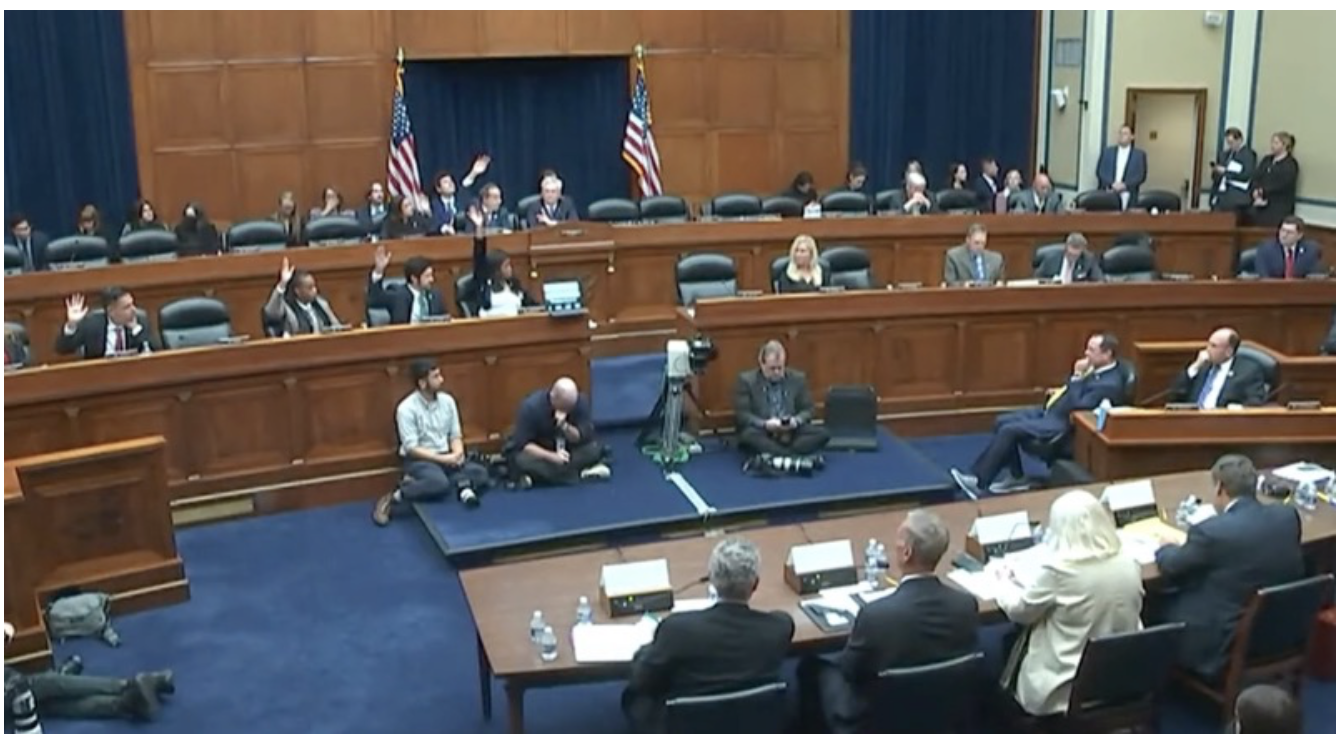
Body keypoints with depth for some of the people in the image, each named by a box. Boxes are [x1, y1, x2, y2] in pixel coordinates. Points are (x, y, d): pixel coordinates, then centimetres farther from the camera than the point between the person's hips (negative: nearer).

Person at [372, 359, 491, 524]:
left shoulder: (447, 400, 4)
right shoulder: (407, 408, -13)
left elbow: (455, 435, 8)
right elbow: (411, 448, -16)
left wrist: (457, 453, -14)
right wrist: (443, 459, -20)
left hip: (446, 456, 5)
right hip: (418, 459, -5)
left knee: (481, 473, -17)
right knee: (440, 483, -37)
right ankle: (393, 498, -22)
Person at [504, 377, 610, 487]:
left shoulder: (581, 402, -18)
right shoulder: (531, 406, -26)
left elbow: (585, 437, -19)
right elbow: (522, 444, -26)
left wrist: (564, 426, -37)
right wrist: (552, 456, -36)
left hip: (566, 449, 3)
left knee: (595, 449, -23)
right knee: (521, 460, -36)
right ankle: (581, 472, -28)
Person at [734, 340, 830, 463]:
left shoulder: (798, 379, 9)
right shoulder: (746, 380, 0)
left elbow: (808, 410, 9)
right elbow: (742, 415, -6)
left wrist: (796, 421, -13)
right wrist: (765, 424, -23)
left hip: (791, 433, 3)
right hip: (763, 433, -3)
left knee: (822, 433, -24)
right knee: (749, 435, -36)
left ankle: (770, 457, -34)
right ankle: (791, 457, -34)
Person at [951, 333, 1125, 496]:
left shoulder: (1111, 384, -20)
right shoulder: (1095, 368, 9)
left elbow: (1077, 406, -27)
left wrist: (1077, 377, -21)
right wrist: (1063, 391, 6)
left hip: (1063, 422, -11)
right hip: (1051, 410, 11)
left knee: (1009, 430, -18)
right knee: (1003, 421, 3)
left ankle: (979, 481, -12)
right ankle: (1016, 477, 8)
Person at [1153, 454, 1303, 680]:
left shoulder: (1212, 531, -24)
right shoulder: (1288, 516, -5)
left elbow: (1170, 569, -7)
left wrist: (1166, 548, 16)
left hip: (1224, 647, -7)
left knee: (1160, 605, 15)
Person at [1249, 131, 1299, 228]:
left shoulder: (1290, 164, -4)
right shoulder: (1266, 160, 17)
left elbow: (1282, 185, -14)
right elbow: (1255, 178, 8)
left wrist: (1263, 192, -9)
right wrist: (1256, 191, -11)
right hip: (1260, 205, 6)